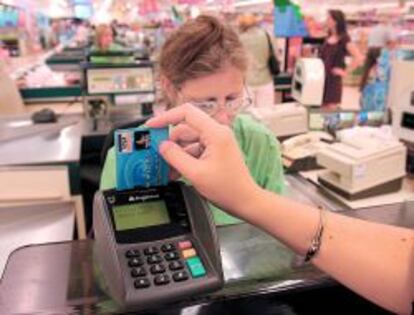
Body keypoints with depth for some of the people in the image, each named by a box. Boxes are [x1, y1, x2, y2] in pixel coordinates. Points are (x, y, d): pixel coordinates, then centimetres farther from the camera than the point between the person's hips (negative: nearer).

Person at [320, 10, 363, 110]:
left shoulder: (344, 39, -12)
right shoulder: (329, 37, 9)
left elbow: (359, 58, -21)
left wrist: (344, 72, -14)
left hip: (333, 79, -7)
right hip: (322, 78, 7)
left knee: (331, 109, 0)